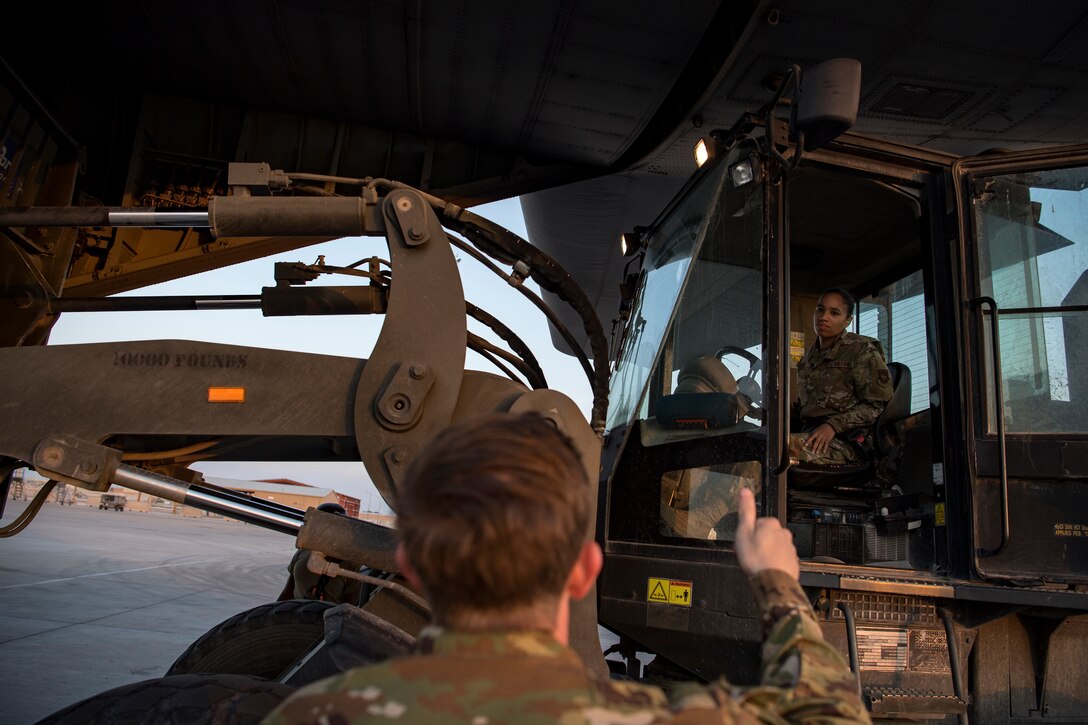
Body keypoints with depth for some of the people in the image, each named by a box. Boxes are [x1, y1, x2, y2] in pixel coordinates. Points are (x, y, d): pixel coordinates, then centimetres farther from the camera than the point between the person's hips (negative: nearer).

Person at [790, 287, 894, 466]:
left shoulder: (862, 350, 2)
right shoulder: (810, 356, 22)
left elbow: (876, 405, -4)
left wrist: (833, 425, -16)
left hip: (848, 441, -6)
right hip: (810, 433, 6)